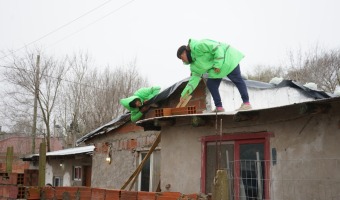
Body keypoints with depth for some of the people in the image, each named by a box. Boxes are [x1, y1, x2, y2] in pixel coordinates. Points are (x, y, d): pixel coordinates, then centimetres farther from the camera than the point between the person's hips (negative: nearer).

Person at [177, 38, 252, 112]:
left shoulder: (197, 46, -22)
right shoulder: (194, 65, 6)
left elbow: (216, 48, -25)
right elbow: (195, 78, 6)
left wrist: (217, 65, -26)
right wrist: (184, 94, 1)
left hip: (227, 57, -10)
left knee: (237, 79, -10)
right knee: (211, 84, 1)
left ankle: (246, 104, -9)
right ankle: (219, 107, 3)